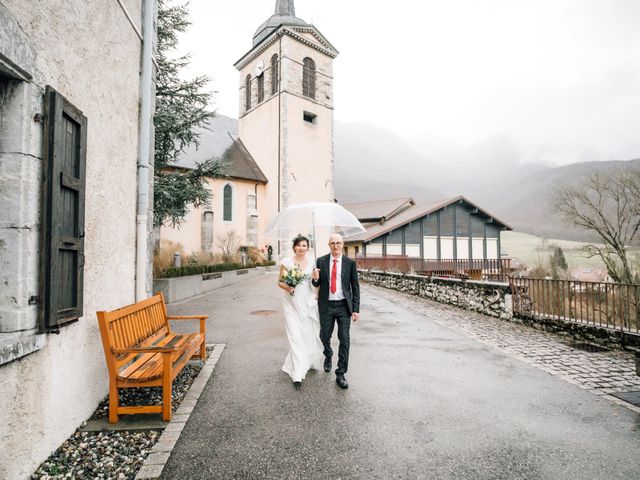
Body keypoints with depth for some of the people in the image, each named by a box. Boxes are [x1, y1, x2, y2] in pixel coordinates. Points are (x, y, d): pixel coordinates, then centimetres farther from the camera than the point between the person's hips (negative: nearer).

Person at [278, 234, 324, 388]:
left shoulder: (312, 263, 3)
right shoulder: (286, 262, -4)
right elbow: (280, 282, 0)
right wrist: (287, 287, -18)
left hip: (308, 303, 3)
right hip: (291, 303, -3)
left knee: (309, 334, 11)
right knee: (295, 336, -5)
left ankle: (307, 361, 39)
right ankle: (298, 373, 2)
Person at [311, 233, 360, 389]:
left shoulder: (350, 263, -3)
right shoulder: (321, 261, -2)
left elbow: (355, 287, 0)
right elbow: (317, 284, 5)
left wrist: (356, 309, -4)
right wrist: (315, 279, -20)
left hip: (344, 306, -1)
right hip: (326, 306, 1)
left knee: (344, 339, 0)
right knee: (324, 336, 14)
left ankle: (340, 374, 14)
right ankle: (328, 356, 47)